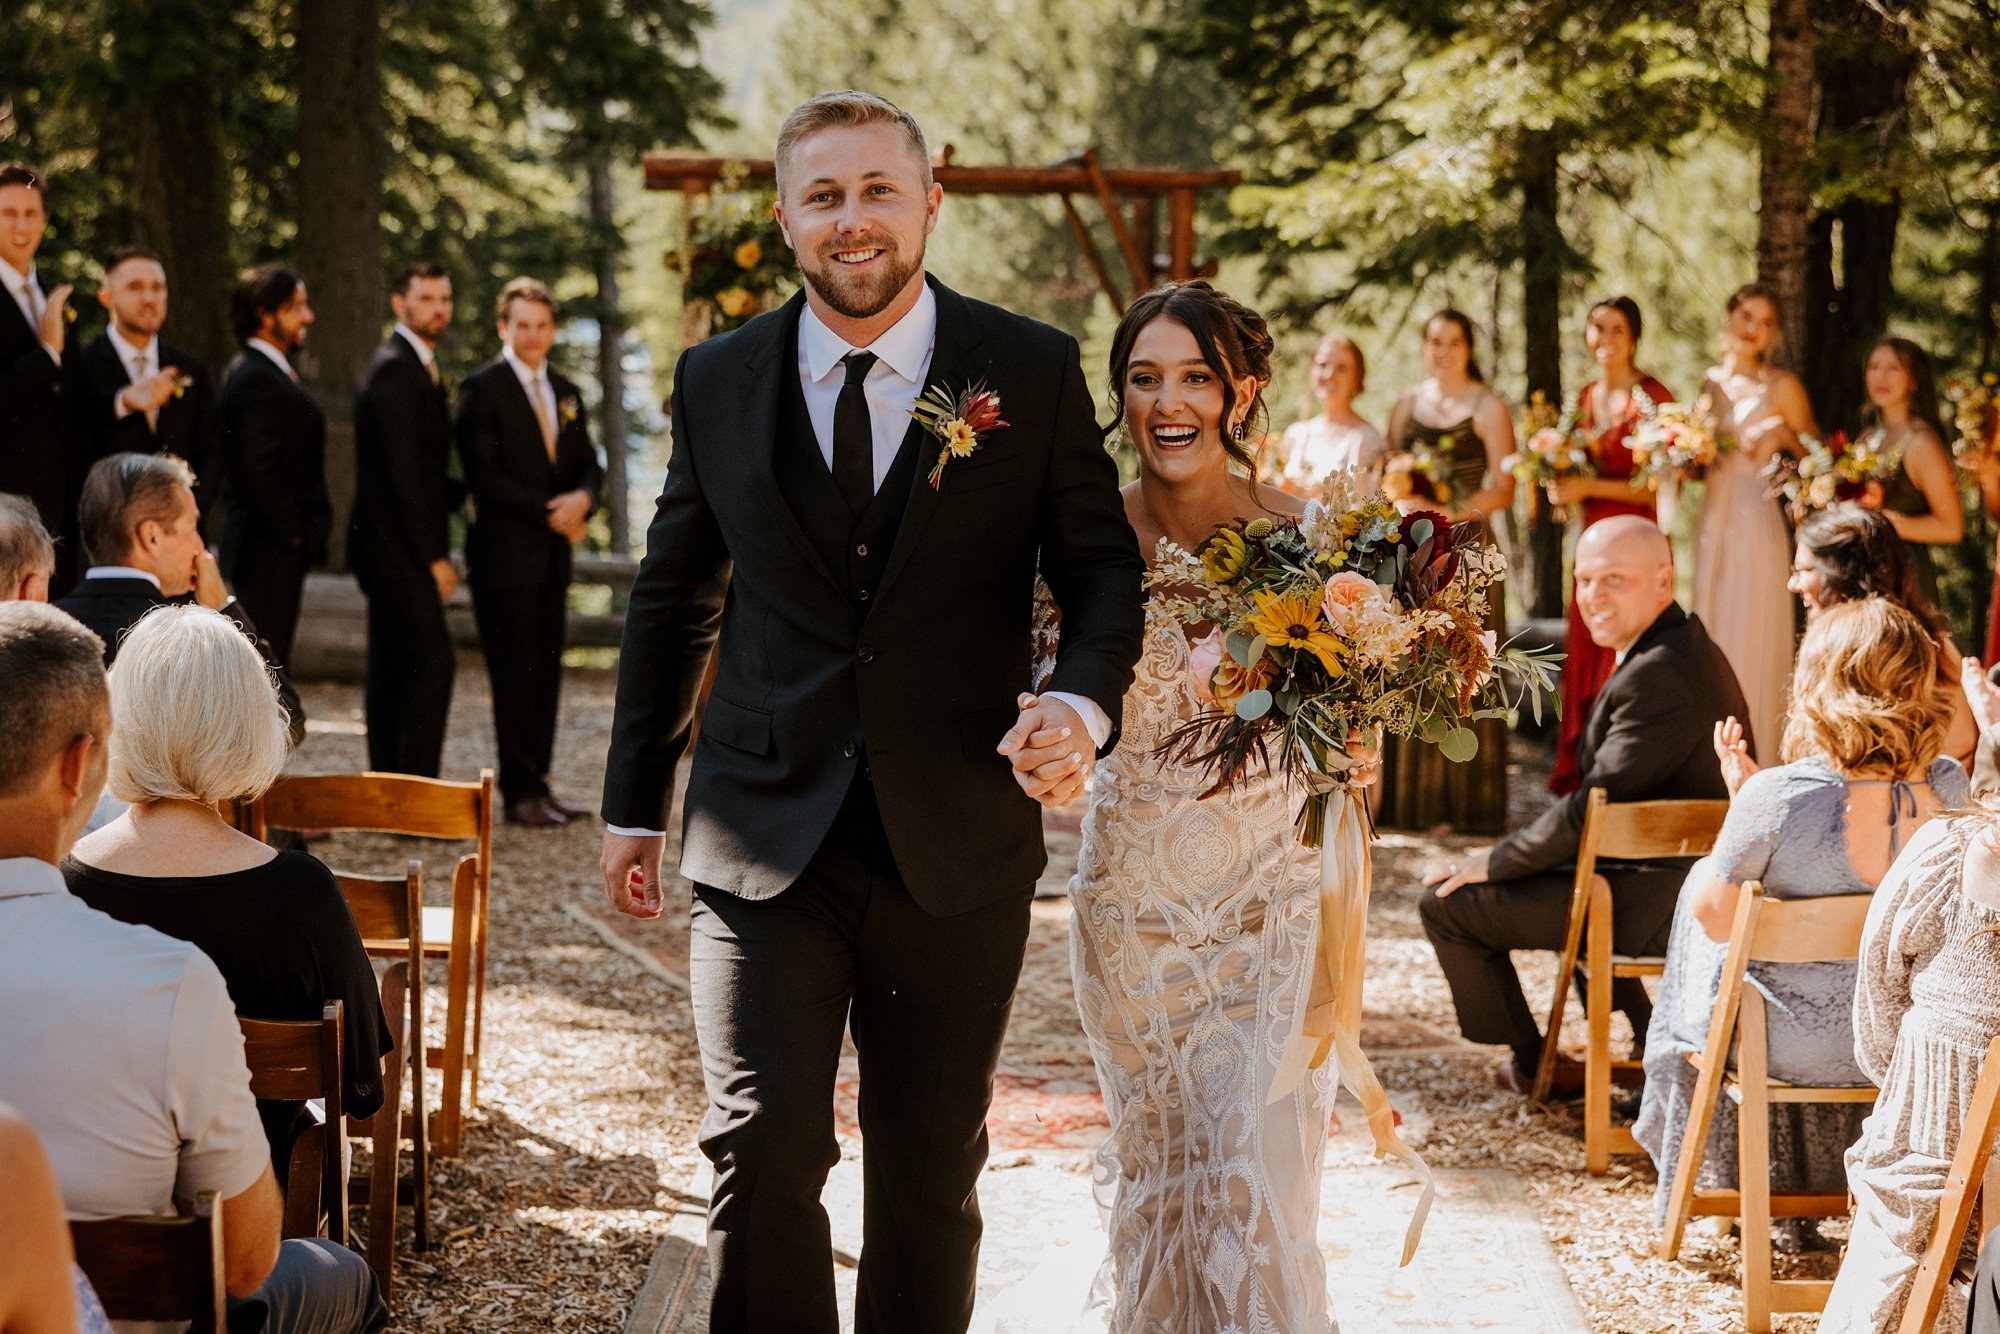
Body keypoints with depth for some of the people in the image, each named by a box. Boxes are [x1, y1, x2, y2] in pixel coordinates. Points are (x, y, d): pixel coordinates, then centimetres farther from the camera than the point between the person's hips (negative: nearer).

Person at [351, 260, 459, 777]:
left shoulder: (415, 366, 18)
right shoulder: (396, 370, -14)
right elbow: (402, 470, -19)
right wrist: (434, 557, -19)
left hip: (394, 553, 10)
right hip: (398, 551, -10)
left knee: (390, 671, 11)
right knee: (433, 661, -13)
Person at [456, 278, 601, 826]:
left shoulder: (566, 393, 17)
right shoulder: (483, 388, -5)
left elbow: (588, 463, 16)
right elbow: (484, 475, -12)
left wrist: (583, 497, -8)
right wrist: (548, 513, -13)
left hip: (553, 555, 6)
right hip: (505, 554, -6)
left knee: (546, 674, 6)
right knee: (515, 677, -6)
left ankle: (537, 785, 11)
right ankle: (521, 791, -1)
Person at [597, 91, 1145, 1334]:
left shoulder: (1035, 371, -1)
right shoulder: (718, 381, 4)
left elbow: (1102, 567, 4)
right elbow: (673, 600, 13)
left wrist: (1085, 704, -17)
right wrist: (635, 804, 14)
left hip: (957, 846, 0)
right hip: (766, 840, 0)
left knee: (933, 1174, 11)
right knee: (762, 1151, -9)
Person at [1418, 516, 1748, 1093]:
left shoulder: (1657, 675, -25)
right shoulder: (1690, 647, 9)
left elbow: (1590, 810, -24)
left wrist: (1493, 862, -11)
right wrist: (1510, 853, 14)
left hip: (1651, 904, -11)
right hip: (1693, 881, 11)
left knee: (1447, 904, -2)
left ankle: (1532, 1064, 16)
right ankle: (1648, 1031, 34)